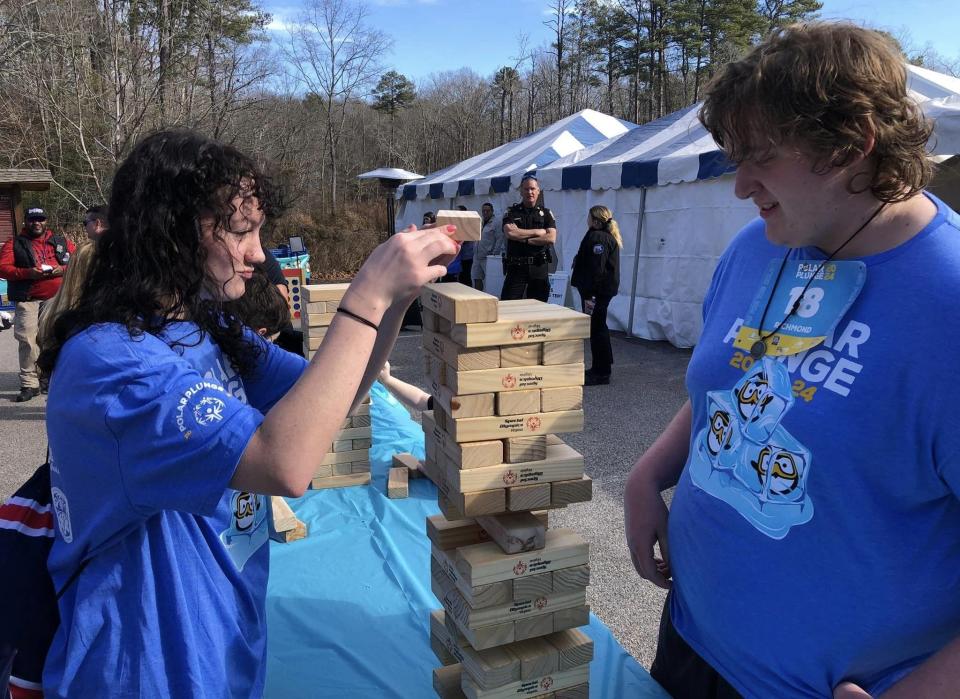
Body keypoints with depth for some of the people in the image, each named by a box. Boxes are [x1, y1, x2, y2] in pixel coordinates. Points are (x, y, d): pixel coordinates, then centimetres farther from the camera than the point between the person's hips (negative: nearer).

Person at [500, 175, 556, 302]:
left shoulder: (546, 213, 9)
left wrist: (524, 239, -10)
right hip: (516, 266, -1)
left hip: (539, 267, 1)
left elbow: (551, 238, -5)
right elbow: (509, 232, -12)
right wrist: (537, 232, -7)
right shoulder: (512, 212, 7)